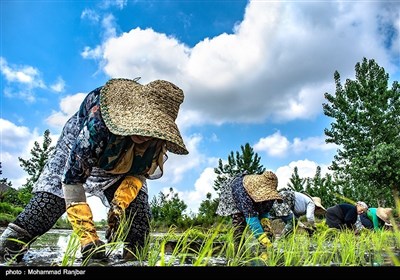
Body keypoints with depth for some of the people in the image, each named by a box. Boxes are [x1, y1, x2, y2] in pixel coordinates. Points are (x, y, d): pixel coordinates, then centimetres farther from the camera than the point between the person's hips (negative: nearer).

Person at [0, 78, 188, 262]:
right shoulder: (98, 123, -43)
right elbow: (72, 180, -39)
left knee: (138, 210, -11)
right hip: (77, 155, -3)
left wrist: (120, 204, -29)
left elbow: (139, 173, -12)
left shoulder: (157, 142, -28)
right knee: (46, 203, -18)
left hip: (120, 170, 4)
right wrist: (88, 235, -42)